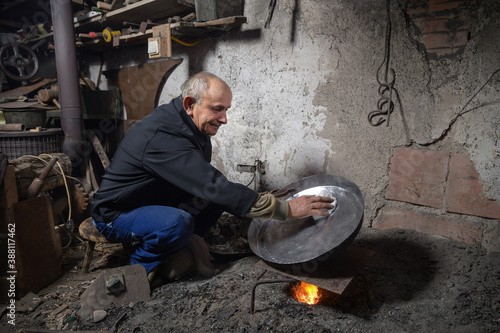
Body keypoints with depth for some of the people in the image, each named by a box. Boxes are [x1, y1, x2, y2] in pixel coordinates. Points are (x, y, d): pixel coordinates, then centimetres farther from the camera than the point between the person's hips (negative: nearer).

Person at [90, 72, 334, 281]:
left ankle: (178, 253, 6)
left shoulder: (190, 126, -3)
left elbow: (202, 184, 2)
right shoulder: (164, 137, -34)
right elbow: (214, 187, -40)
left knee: (215, 201, -6)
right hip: (115, 214, -8)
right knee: (178, 223, -36)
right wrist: (287, 209, -38)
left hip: (155, 203, 8)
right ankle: (138, 270, -7)